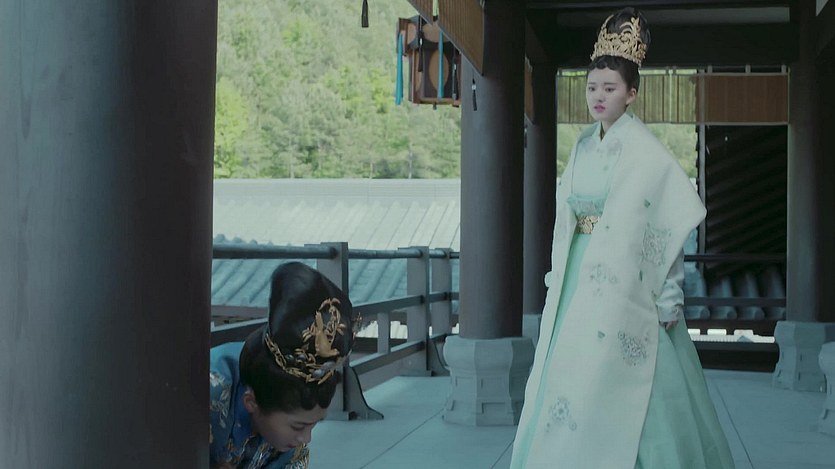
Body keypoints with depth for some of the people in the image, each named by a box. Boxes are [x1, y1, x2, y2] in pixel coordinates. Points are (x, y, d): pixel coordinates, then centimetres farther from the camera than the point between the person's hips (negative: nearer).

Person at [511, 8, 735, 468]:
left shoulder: (643, 150, -11)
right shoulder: (584, 146, 10)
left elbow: (668, 227, -13)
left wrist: (669, 299, -15)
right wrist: (557, 275, 12)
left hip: (626, 284, -7)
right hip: (580, 279, 7)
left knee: (623, 387, -3)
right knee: (570, 376, 10)